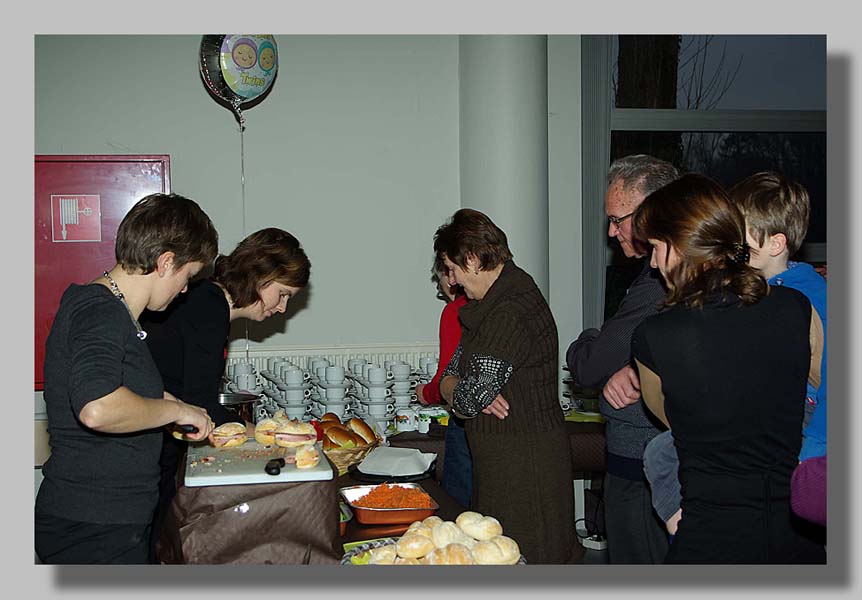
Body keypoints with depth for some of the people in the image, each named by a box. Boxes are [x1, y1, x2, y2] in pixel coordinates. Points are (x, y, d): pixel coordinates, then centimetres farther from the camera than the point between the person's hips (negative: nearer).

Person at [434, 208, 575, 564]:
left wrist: (456, 391, 1)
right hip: (500, 464, 10)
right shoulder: (490, 304, 13)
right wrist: (478, 393, -10)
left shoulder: (510, 314, -20)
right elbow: (450, 376, 12)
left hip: (525, 466, -10)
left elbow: (466, 400, -22)